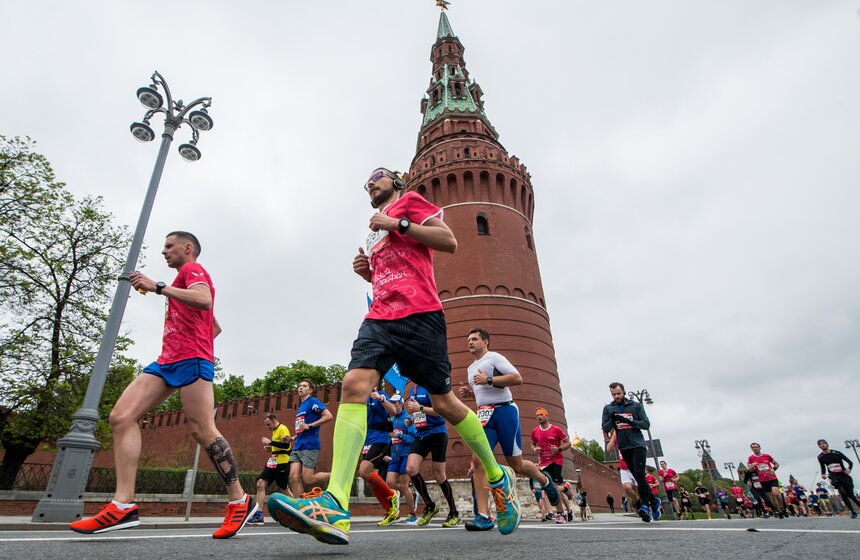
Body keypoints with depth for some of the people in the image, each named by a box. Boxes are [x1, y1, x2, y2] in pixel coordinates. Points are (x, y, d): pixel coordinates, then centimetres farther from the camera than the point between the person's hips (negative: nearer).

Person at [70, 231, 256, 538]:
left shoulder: (193, 268, 3)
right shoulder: (187, 279, 32)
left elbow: (205, 300, -22)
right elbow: (215, 327, 36)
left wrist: (157, 287, -17)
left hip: (191, 358, -10)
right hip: (167, 361, 10)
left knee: (202, 430, -13)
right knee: (121, 416, -4)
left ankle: (240, 501, -4)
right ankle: (124, 505, -9)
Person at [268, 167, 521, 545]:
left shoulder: (410, 201, 10)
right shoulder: (375, 231, 30)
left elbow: (449, 241, -3)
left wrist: (398, 224, -7)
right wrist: (367, 271, 15)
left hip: (419, 315, -6)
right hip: (380, 318, 7)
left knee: (444, 403, -1)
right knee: (353, 385, -18)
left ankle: (499, 478, 22)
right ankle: (335, 508, -27)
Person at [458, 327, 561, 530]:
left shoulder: (494, 357, -4)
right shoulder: (470, 369, 19)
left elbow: (517, 378, -15)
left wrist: (488, 380, -18)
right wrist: (468, 393, 10)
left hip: (504, 410, -6)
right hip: (485, 415, 6)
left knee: (516, 465, 5)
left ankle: (545, 481, 36)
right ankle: (483, 516, -12)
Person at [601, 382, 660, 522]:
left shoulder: (635, 406, 1)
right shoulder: (608, 408, 5)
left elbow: (646, 424, -3)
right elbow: (605, 429, 2)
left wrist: (630, 421, -18)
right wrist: (612, 420, -18)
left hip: (637, 445, -3)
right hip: (624, 447, 3)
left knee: (639, 474, -18)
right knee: (638, 477, 10)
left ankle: (645, 505, -15)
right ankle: (653, 501, 27)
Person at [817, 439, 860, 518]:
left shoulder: (836, 453, -6)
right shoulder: (820, 457, 3)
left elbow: (850, 462, -3)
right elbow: (823, 467, 17)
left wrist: (849, 468, -22)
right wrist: (823, 474, -1)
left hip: (844, 475, -1)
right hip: (834, 477, 1)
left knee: (850, 495, 2)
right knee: (843, 493, -18)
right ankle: (853, 512, -7)